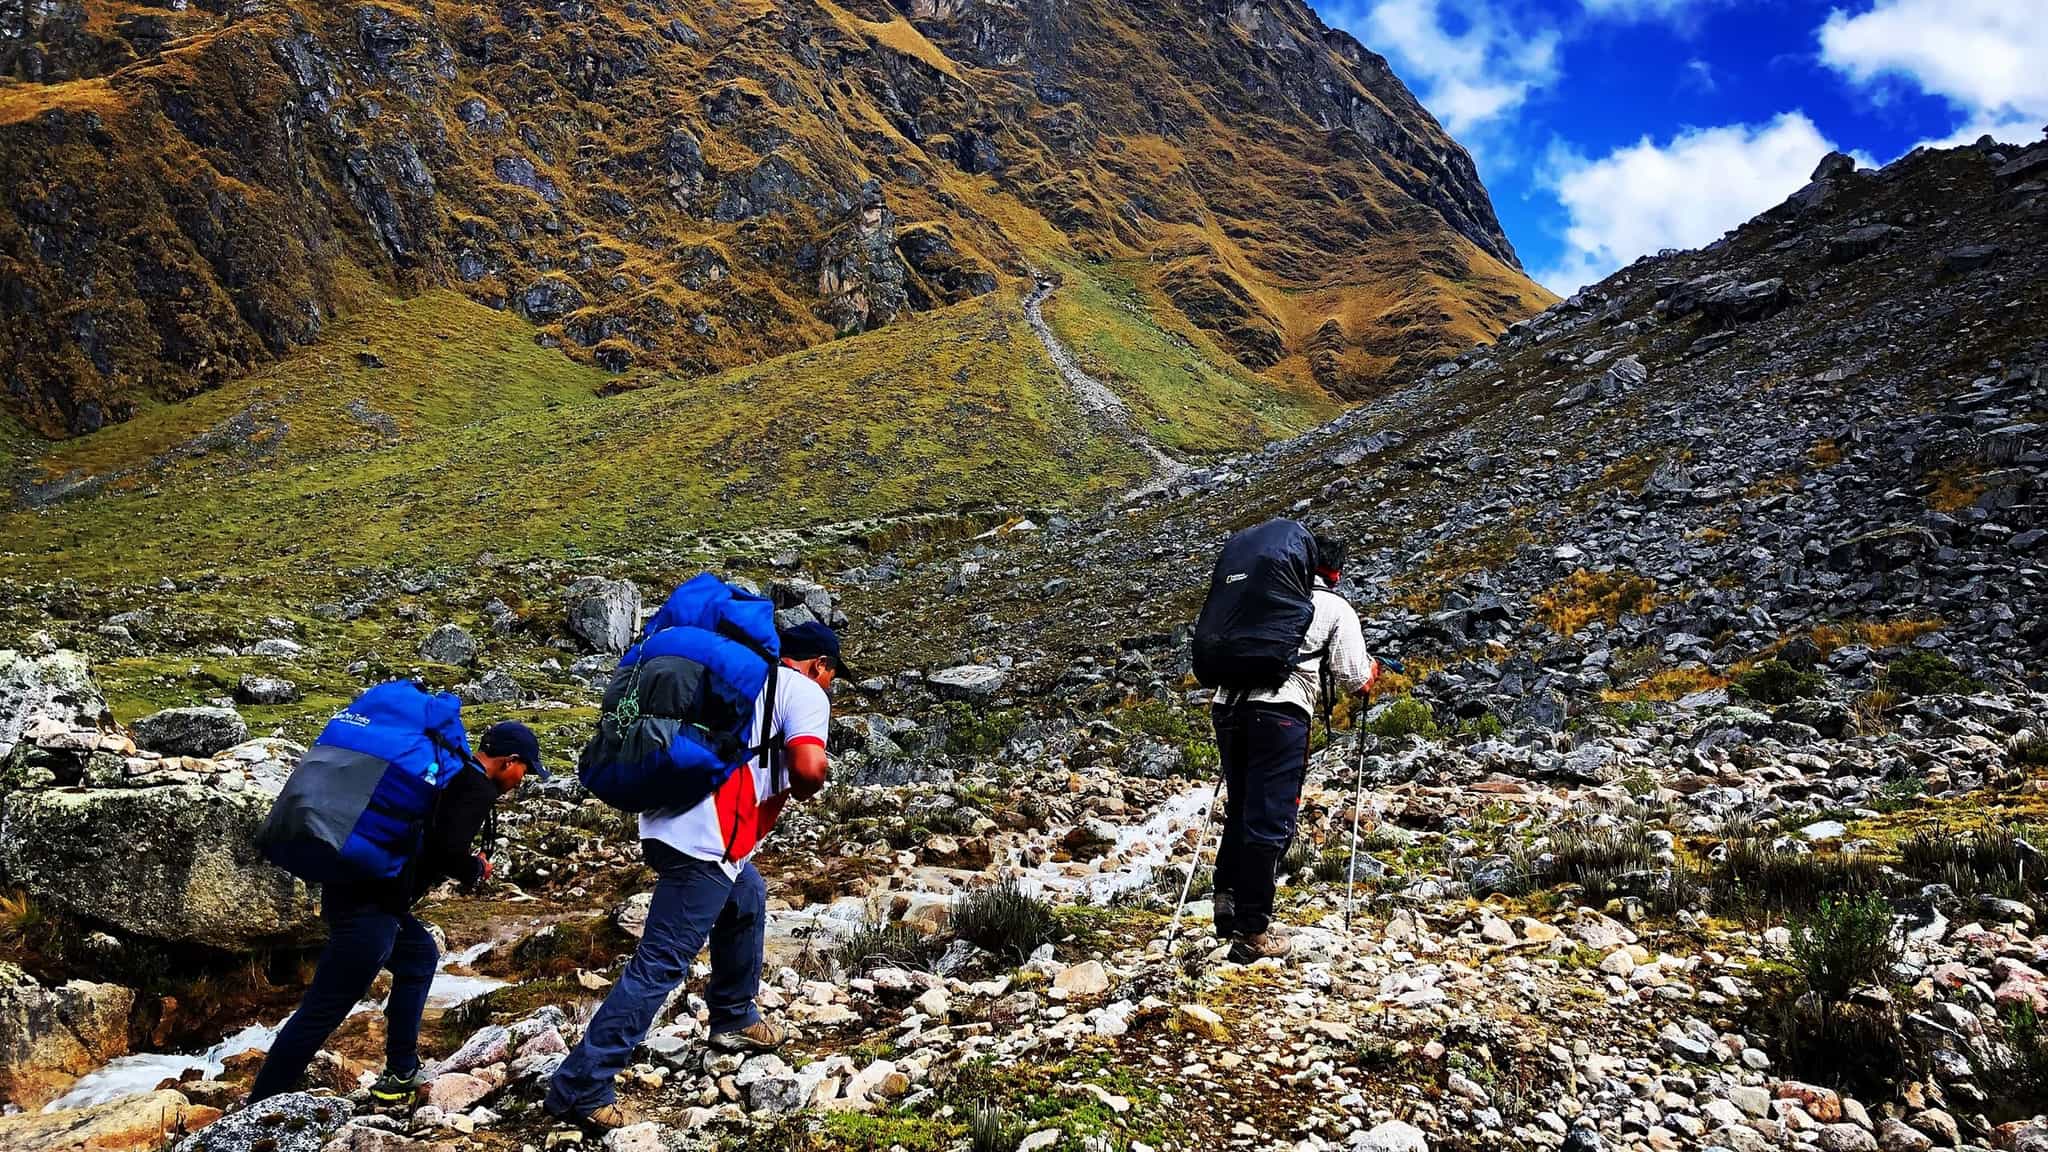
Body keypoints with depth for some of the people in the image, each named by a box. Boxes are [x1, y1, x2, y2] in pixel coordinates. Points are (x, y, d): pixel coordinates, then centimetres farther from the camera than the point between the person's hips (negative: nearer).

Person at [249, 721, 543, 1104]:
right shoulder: (479, 787, -7)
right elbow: (448, 849, -19)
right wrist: (476, 870, 0)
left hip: (349, 885, 10)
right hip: (369, 904, -10)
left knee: (419, 958, 25)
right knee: (321, 1013, -3)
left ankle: (400, 1075, 27)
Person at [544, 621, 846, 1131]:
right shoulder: (805, 692, -1)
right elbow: (809, 766, -17)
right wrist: (802, 787, 5)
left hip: (670, 822, 9)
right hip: (703, 842, -9)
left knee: (748, 900, 29)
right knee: (660, 965, -4)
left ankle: (734, 1019, 40)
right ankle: (580, 1088, 0)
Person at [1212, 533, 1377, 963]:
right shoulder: (1336, 607, 11)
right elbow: (1352, 677, 6)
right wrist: (1370, 673, 28)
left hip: (1228, 706, 5)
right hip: (1280, 711, -4)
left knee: (1240, 810, 21)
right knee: (1270, 823, 0)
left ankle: (1227, 898, 12)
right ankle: (1252, 933, 2)